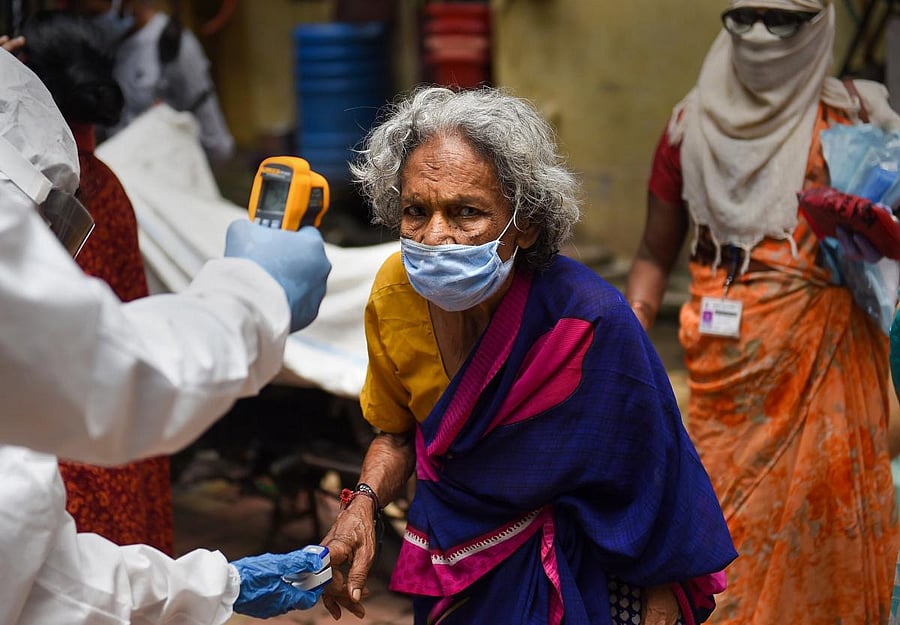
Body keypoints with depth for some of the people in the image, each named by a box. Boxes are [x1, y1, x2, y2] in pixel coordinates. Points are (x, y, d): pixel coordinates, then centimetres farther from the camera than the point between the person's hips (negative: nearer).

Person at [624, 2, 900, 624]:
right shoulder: (693, 124, 9)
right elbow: (655, 254, 12)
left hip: (826, 362, -1)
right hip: (724, 368, 2)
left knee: (822, 517, -2)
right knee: (730, 526, 3)